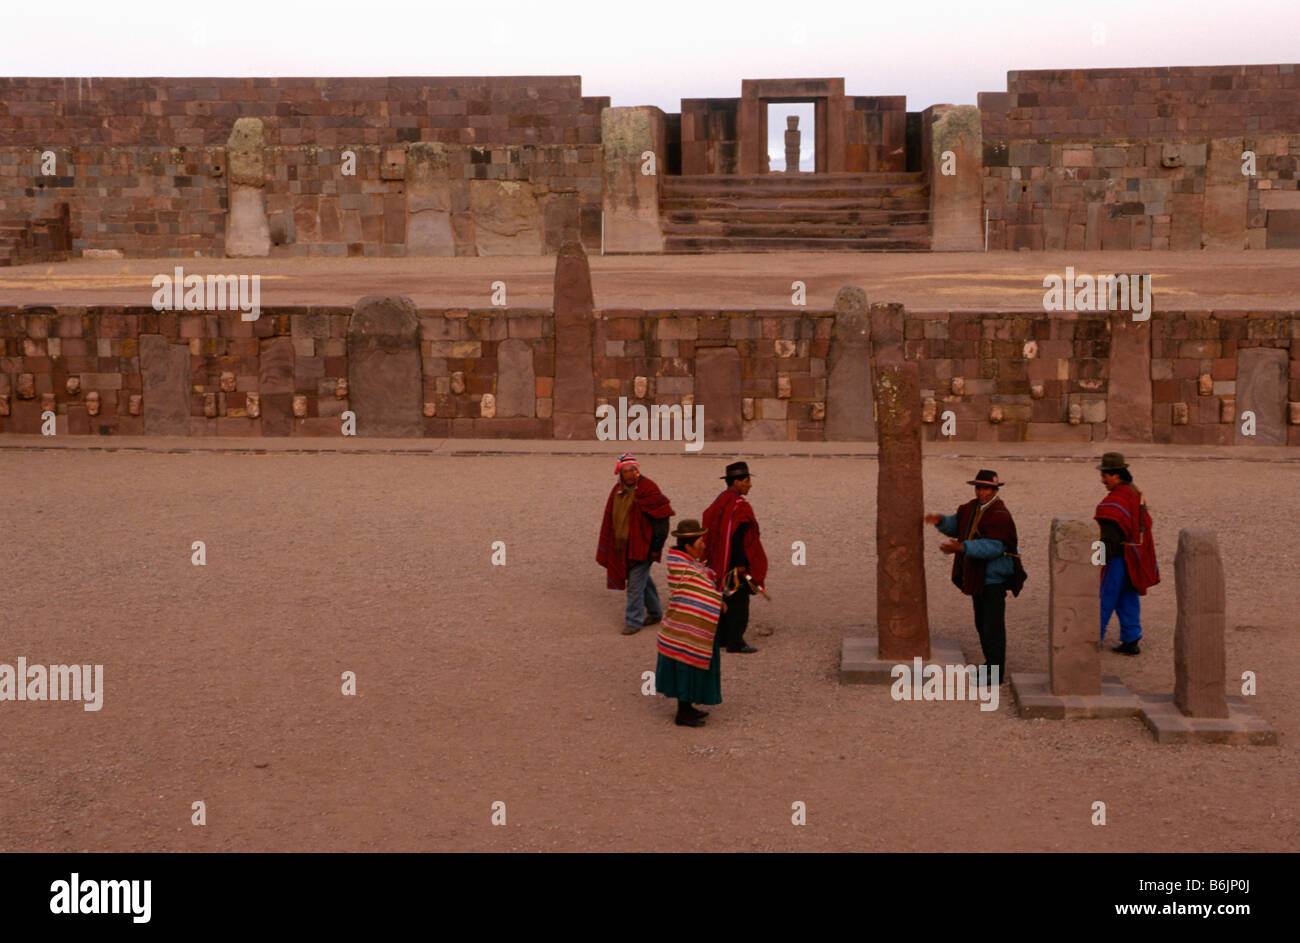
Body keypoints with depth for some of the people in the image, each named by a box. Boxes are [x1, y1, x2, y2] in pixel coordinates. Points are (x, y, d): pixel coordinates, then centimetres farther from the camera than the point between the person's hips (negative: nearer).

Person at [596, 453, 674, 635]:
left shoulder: (647, 490, -15)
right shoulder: (618, 490, 7)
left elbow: (661, 520, -14)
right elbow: (610, 518, 17)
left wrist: (656, 547, -16)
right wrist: (607, 548, 17)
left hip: (641, 546, -8)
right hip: (622, 546, 8)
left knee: (636, 583, -7)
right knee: (643, 580, 19)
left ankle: (633, 621, 1)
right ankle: (655, 612, 33)